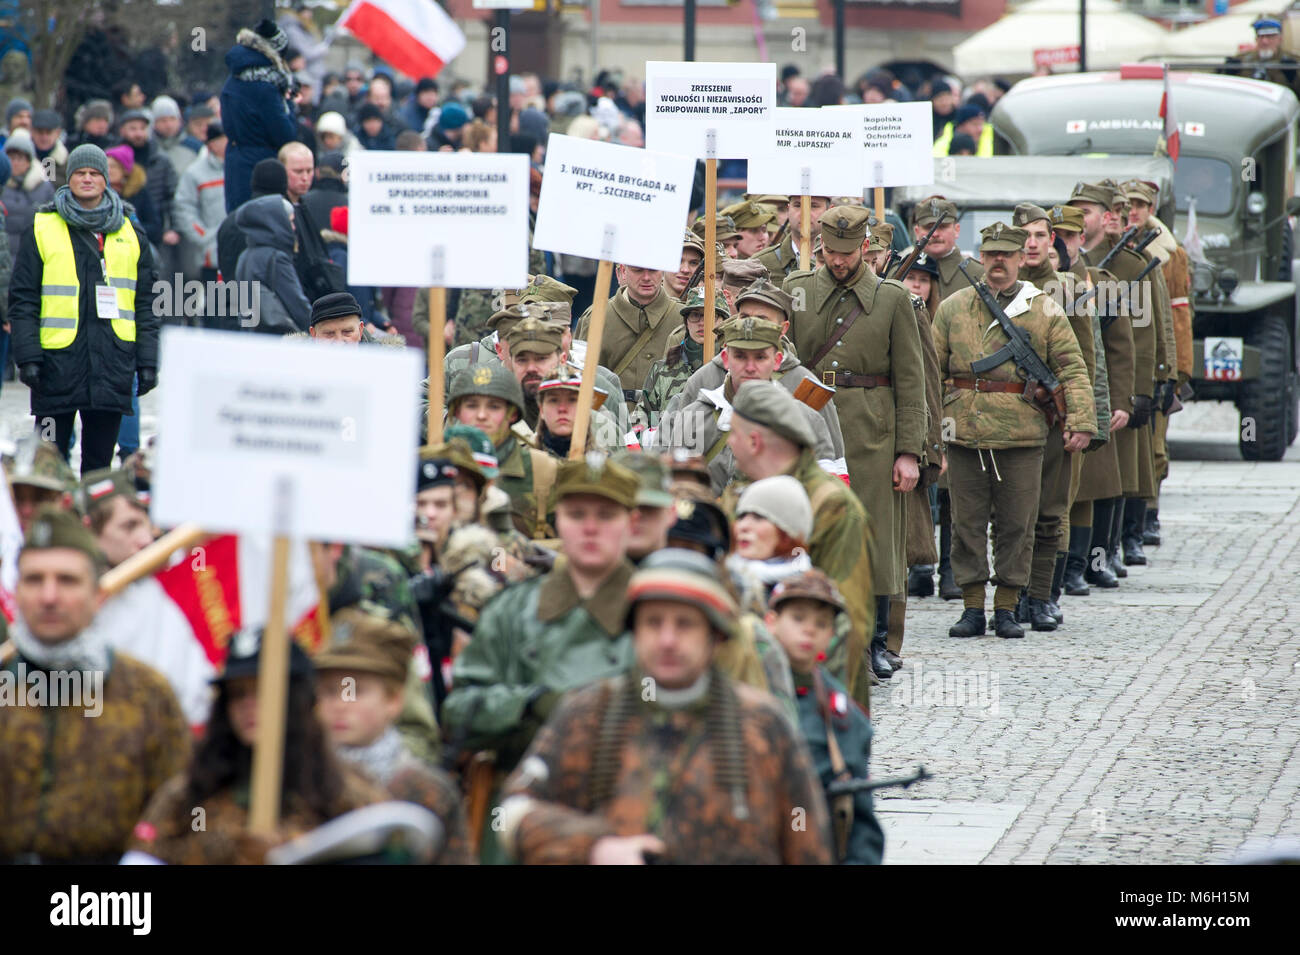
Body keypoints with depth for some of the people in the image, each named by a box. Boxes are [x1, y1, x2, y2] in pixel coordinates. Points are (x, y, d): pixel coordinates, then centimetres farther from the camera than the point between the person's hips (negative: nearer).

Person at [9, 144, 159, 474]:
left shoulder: (130, 235, 12)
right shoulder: (42, 229, 4)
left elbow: (145, 304, 14)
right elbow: (23, 298, 1)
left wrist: (147, 361, 6)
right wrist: (27, 357, -8)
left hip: (112, 363, 2)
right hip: (58, 359, -2)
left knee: (100, 458, 5)